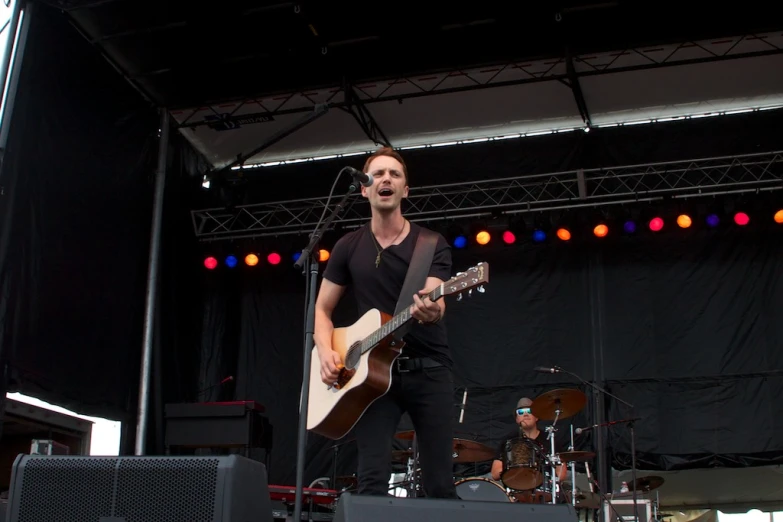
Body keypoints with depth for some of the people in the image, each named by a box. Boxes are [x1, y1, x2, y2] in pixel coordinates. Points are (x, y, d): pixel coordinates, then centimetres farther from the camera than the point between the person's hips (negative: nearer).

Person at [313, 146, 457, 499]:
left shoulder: (431, 243, 1)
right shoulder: (348, 247, 7)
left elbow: (434, 299, -15)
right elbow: (322, 309, 11)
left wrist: (431, 311, -40)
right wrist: (326, 351, -8)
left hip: (429, 369, -1)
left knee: (440, 485, 0)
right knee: (372, 481, -9)